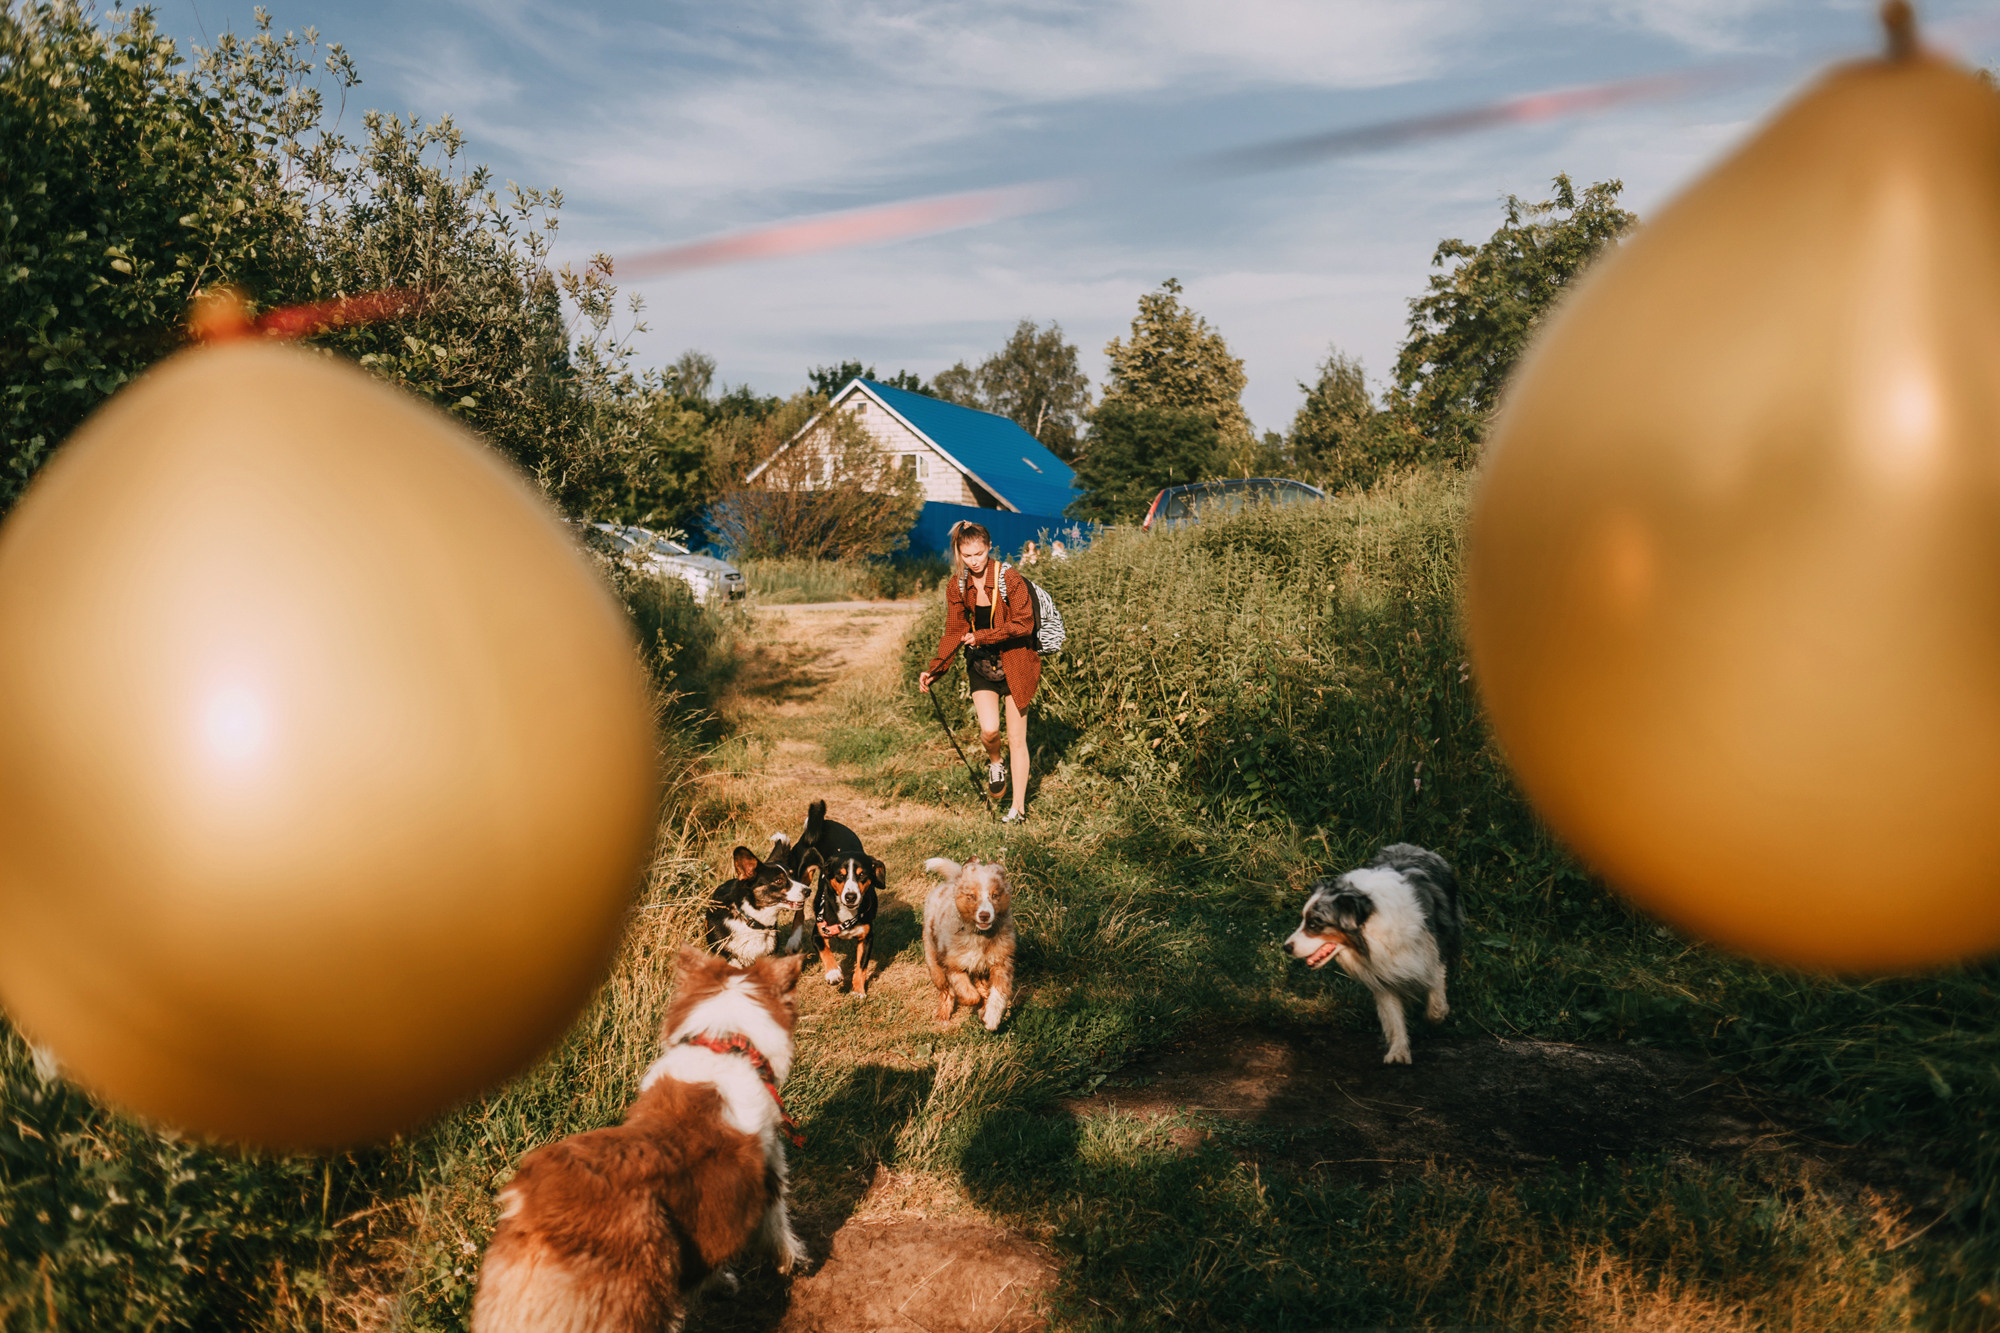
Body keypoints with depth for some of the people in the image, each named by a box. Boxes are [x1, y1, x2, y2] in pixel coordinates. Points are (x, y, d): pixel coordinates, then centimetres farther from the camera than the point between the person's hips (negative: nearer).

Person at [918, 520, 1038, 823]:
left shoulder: (1009, 579, -15)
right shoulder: (957, 586, 0)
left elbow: (1024, 624, -15)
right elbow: (954, 633, 5)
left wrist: (983, 636, -19)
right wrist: (934, 670, -4)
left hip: (1014, 665, -3)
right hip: (981, 665, 3)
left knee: (1017, 739, 2)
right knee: (989, 730, -16)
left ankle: (1019, 808, 14)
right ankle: (995, 763, 21)